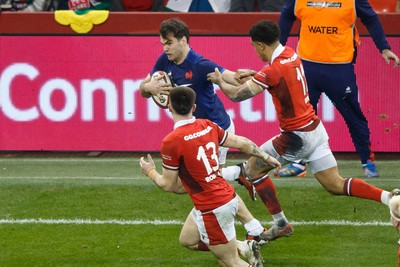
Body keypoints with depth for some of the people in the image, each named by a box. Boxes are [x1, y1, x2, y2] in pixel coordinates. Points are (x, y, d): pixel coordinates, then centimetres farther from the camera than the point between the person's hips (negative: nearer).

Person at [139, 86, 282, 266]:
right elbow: (242, 143, 11)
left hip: (212, 209, -8)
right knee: (187, 239, 26)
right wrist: (266, 157, 29)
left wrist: (150, 172, 12)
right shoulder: (208, 126, 0)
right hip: (228, 196, 8)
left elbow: (168, 185, -9)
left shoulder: (171, 142, -19)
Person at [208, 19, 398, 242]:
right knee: (336, 186, 7)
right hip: (315, 129, 8)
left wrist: (220, 81, -2)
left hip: (298, 137, -8)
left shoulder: (273, 71, -21)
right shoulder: (291, 54, 4)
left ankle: (280, 224, 12)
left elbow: (237, 95, -20)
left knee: (253, 167, 10)